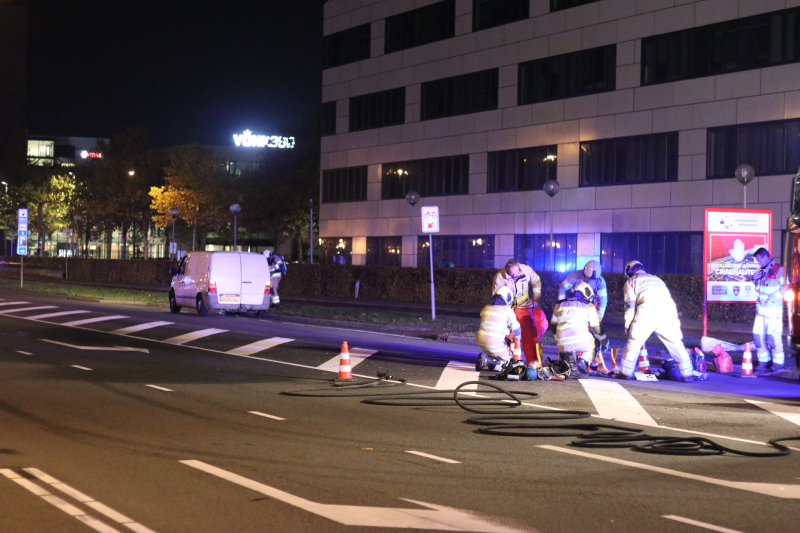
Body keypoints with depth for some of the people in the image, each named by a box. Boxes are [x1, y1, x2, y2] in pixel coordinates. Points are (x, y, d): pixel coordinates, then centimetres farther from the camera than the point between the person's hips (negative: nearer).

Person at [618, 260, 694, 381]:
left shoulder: (631, 281, 20)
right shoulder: (657, 279, 34)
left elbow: (630, 306, 10)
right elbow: (670, 300, 30)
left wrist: (627, 326, 16)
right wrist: (676, 323, 30)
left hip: (646, 313, -4)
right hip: (667, 311, 4)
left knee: (634, 342, 8)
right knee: (676, 343, 13)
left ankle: (626, 372, 8)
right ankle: (687, 374, 12)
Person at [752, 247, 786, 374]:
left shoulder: (779, 270, -8)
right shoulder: (762, 271, 16)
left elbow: (785, 287, -15)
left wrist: (771, 299, -20)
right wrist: (755, 279, 5)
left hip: (774, 308, -8)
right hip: (761, 308, 8)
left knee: (773, 335, -9)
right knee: (758, 334, 6)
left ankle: (778, 363, -1)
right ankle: (764, 361, 16)